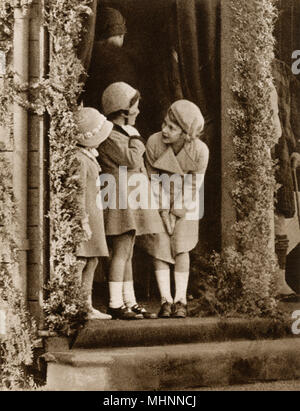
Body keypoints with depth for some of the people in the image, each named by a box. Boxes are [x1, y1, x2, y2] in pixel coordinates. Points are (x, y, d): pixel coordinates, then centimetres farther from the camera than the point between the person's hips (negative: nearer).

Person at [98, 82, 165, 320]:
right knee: (122, 251, -12)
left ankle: (130, 303, 11)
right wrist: (134, 137, -7)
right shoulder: (109, 137, -13)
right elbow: (132, 160, -19)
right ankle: (115, 304, -9)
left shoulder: (122, 133, 19)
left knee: (128, 253, 9)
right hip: (120, 198, -10)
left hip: (131, 200, 10)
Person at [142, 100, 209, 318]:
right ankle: (166, 300, -4)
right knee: (160, 247, -6)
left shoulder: (200, 150, -27)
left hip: (184, 202, 0)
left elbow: (194, 185, -13)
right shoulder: (154, 142, -26)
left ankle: (180, 300, -2)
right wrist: (163, 211, -14)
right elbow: (154, 179, -15)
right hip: (158, 201, 1)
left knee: (181, 249, -6)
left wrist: (180, 209, -9)